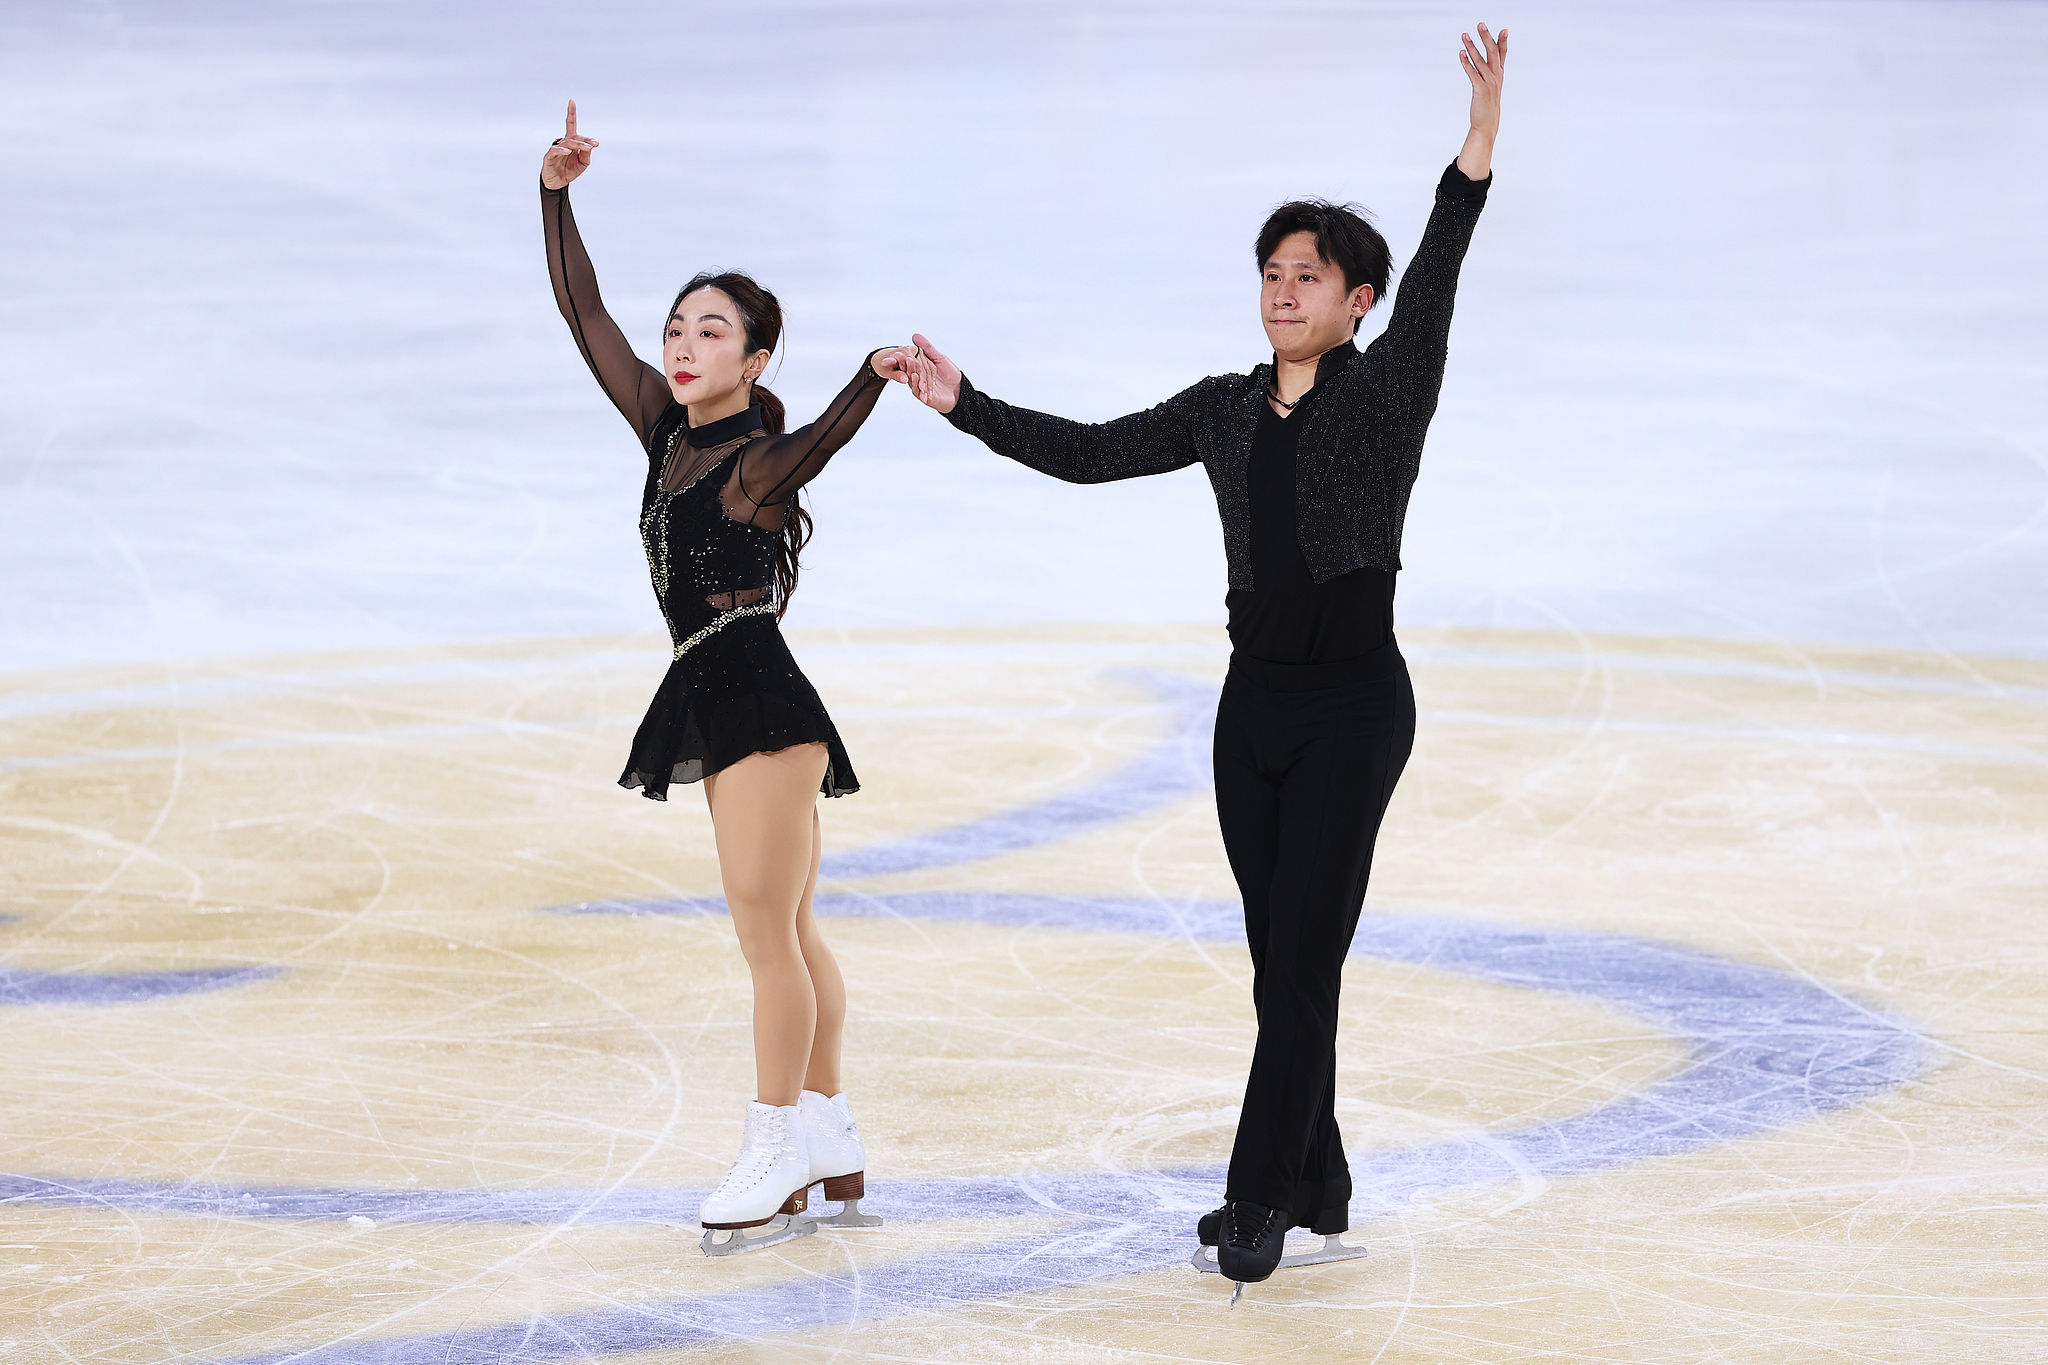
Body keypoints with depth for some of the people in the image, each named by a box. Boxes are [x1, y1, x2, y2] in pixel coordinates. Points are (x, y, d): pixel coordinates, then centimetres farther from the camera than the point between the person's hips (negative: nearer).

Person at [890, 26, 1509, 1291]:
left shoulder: (1387, 394, -6)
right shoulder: (1226, 411, 10)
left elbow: (1433, 286, -22)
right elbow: (1089, 453, 13)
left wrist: (1478, 149, -36)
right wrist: (965, 405, 6)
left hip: (1354, 705, -6)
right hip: (1256, 701, 6)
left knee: (1305, 958, -8)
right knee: (1280, 961, 9)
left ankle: (1261, 1202, -8)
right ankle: (1318, 1196, 18)